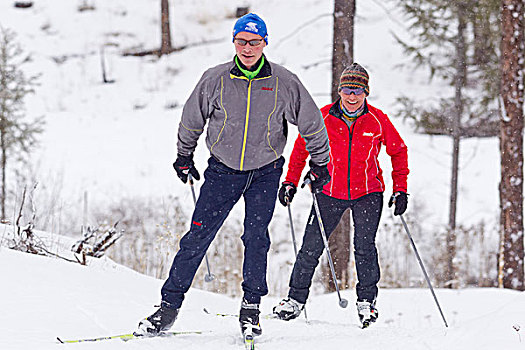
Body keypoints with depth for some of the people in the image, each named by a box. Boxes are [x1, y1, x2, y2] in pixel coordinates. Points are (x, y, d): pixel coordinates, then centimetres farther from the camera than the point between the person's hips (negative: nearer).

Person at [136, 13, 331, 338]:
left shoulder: (284, 82, -8)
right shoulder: (215, 79, -7)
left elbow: (312, 123, 5)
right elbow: (192, 119, 10)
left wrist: (320, 162, 11)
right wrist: (184, 156, 19)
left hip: (265, 173, 0)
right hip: (223, 170, 1)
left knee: (256, 238, -10)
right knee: (197, 238, -5)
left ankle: (251, 307, 5)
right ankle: (170, 305, -1)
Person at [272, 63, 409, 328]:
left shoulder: (377, 120, -6)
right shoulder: (323, 117, -6)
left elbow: (398, 151, 6)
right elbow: (302, 148, 7)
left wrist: (400, 189, 2)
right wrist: (291, 182, 3)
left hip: (367, 193, -1)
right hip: (330, 193, 1)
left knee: (364, 246, -11)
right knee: (311, 246, -4)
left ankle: (367, 301, 2)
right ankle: (296, 299, 7)